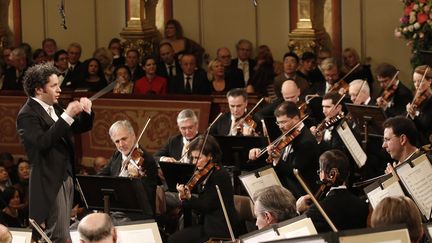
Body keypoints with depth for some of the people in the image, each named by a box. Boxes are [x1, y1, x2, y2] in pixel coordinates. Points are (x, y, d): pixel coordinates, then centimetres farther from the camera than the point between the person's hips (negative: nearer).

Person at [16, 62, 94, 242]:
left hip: (66, 176, 9)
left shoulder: (55, 108, 13)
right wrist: (66, 116, -26)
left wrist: (86, 112, -1)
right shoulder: (27, 114, -12)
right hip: (49, 181, -9)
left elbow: (82, 127, 21)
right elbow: (42, 142, -27)